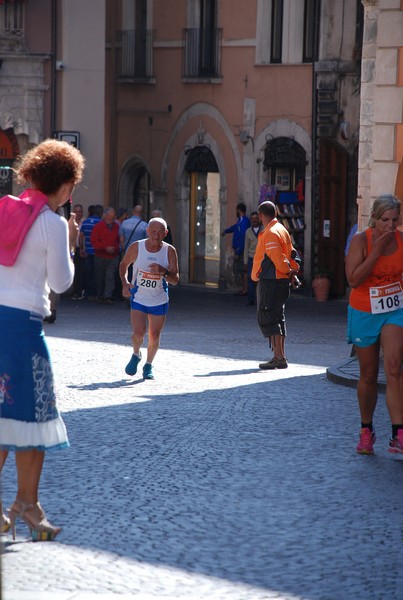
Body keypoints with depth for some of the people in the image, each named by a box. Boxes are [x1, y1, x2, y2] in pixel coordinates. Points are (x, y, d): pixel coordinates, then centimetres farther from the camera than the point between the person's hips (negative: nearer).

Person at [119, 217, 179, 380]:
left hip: (159, 300, 1)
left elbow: (175, 280, -12)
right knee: (138, 333, -14)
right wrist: (125, 283, -9)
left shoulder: (169, 251, -11)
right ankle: (136, 355, 19)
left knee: (154, 337, 5)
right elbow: (124, 265, 8)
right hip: (138, 298, -1)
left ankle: (148, 365, 30)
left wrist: (163, 271, -32)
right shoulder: (136, 247, -11)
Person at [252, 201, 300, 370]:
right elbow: (290, 253, 15)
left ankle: (279, 357, -12)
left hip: (269, 281, -10)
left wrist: (289, 271, -7)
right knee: (277, 318, 13)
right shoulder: (282, 230, 15)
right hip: (281, 280, 10)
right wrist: (292, 270, 6)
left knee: (267, 319, -8)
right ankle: (280, 356, 16)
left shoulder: (270, 233, -16)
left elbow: (277, 258, -20)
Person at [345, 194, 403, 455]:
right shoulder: (361, 240, -12)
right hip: (365, 313, -1)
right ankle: (366, 431, 30)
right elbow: (353, 278, -21)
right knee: (368, 376, 10)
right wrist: (377, 250, -25)